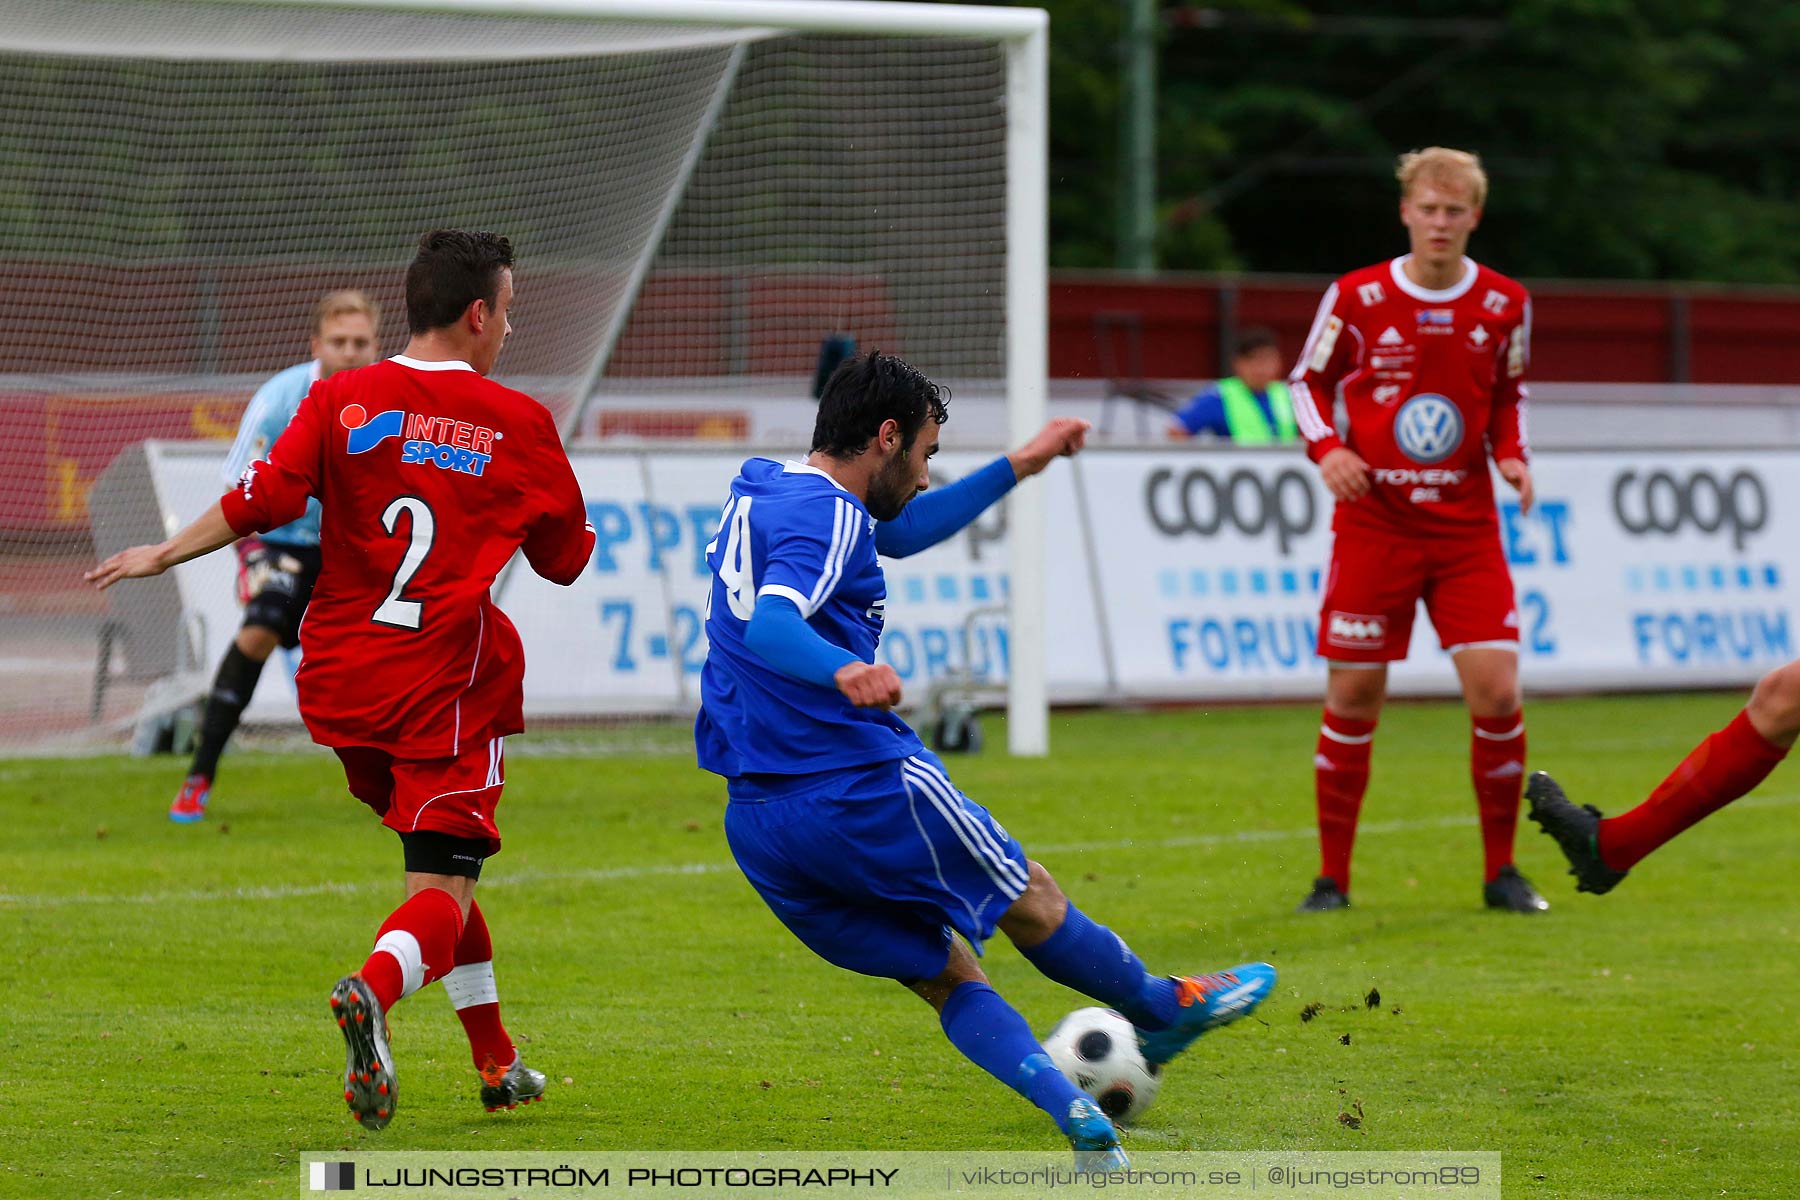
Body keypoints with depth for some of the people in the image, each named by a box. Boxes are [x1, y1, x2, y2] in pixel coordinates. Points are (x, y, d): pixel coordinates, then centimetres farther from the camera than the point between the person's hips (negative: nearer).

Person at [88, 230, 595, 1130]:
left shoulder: (342, 400, 2)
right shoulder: (517, 423, -1)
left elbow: (263, 500, -7)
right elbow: (565, 559, 8)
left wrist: (164, 554, 4)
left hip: (343, 679, 4)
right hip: (448, 684, -4)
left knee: (440, 860, 22)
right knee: (443, 889, -7)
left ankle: (496, 1061, 26)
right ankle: (373, 990, -40)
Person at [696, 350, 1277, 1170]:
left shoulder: (756, 488, 17)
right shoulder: (825, 514, -13)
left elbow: (898, 533, 31)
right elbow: (769, 625, -31)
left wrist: (1017, 468, 33)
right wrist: (845, 670, -50)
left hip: (755, 823, 9)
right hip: (861, 787, -9)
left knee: (948, 978, 11)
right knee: (1028, 901, 16)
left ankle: (1081, 1123, -3)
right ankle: (1165, 1010, 35)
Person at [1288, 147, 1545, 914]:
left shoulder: (1505, 305, 2)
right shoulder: (1357, 298, -4)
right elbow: (1308, 380, 8)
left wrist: (1513, 455, -1)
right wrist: (1327, 448, -9)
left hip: (1466, 527, 1)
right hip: (1372, 523, -1)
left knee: (1496, 689, -10)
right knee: (1353, 697, -1)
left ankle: (1500, 872, 6)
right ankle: (1333, 876, 12)